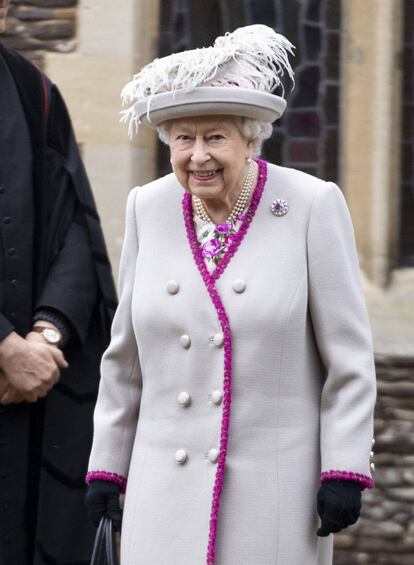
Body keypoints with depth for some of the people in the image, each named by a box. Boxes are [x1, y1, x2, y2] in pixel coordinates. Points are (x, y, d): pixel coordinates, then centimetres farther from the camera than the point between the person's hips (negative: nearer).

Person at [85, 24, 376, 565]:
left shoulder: (313, 206, -6)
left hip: (277, 479, -3)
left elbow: (349, 355, -4)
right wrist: (106, 467, 12)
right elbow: (125, 357, 13)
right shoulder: (148, 209, 5)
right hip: (169, 485, 3)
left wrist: (345, 470, -9)